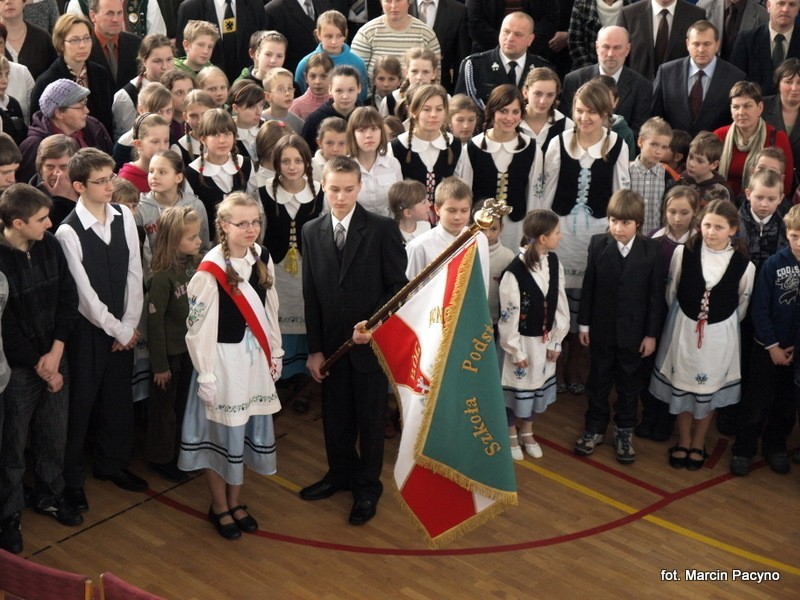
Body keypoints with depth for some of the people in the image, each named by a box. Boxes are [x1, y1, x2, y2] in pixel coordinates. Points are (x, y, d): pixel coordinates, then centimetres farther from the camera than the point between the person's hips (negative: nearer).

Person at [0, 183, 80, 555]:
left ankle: (49, 496, 39)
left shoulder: (50, 246, -3)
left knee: (54, 434, 17)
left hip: (55, 359, 5)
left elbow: (68, 297, 0)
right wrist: (39, 366, -10)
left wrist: (56, 352, -10)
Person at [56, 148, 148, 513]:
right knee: (80, 402, 6)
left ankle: (112, 463, 38)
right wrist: (117, 330, -11)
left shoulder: (124, 217, -2)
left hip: (123, 328, 5)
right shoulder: (68, 232, -19)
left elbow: (134, 274, 0)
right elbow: (84, 294, -17)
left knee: (119, 398, 17)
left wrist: (129, 325, -5)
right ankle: (72, 479, 23)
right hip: (87, 329, -5)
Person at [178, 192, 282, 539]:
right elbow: (199, 327, -15)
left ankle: (235, 501, 33)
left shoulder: (262, 259, 0)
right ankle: (219, 507, 25)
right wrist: (206, 375, -13)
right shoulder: (211, 270, -18)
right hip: (224, 359, -6)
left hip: (255, 358, 6)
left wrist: (275, 353, 11)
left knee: (247, 429, 15)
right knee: (221, 431, 7)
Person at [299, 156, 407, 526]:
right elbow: (310, 295, 3)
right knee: (335, 414, 14)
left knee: (370, 417, 9)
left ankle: (368, 487, 25)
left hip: (372, 340, -3)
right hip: (332, 342, 3)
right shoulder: (311, 232, 2)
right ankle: (341, 473, 36)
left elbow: (398, 285, -8)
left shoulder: (382, 230, -10)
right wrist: (315, 349, 1)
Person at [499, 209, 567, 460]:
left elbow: (560, 304, 1)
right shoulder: (514, 272, -26)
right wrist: (515, 350, -11)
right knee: (516, 387, 12)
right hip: (522, 340, -6)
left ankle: (527, 433, 41)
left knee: (537, 386, 20)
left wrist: (556, 341, 2)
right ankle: (511, 436, 35)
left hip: (546, 339, 6)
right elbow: (508, 316, -18)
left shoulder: (554, 262, -7)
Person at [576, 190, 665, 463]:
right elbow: (588, 287, -1)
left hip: (634, 333, -1)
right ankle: (595, 427, 30)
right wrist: (584, 324, 1)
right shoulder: (598, 244, -8)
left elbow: (656, 295, -7)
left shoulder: (652, 250, -11)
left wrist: (652, 333, -6)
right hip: (601, 330, 1)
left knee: (629, 385, 13)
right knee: (598, 381, 15)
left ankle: (624, 432, 28)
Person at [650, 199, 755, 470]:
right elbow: (670, 292, 1)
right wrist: (679, 321, 8)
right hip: (684, 329, 1)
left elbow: (742, 305, 1)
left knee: (709, 391, 14)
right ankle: (683, 442, 34)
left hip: (719, 335, -1)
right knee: (681, 385, 14)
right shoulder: (684, 252, -13)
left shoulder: (744, 264, -15)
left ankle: (698, 444, 35)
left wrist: (724, 325, 8)